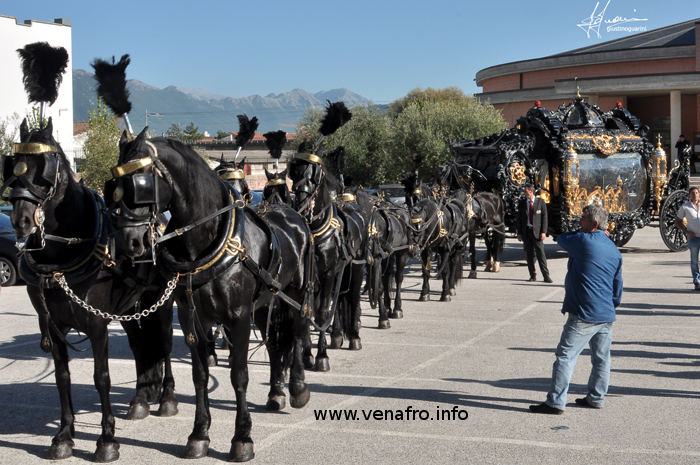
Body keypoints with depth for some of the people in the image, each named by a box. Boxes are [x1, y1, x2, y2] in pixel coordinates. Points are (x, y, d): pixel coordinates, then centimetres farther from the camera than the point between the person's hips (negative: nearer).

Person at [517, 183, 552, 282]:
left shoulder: (540, 202, 2)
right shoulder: (522, 203, 8)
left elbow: (544, 217, 1)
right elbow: (519, 218, 10)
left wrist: (543, 232, -7)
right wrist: (519, 233, 4)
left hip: (537, 231, -3)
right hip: (526, 231, 3)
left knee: (541, 253, -7)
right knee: (529, 255, 3)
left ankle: (546, 276, -3)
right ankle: (533, 276, 11)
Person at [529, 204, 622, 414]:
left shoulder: (583, 240, -12)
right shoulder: (615, 251, 11)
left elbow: (561, 239, 9)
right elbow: (618, 289, 17)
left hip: (584, 315, -8)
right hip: (607, 316, 8)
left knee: (565, 356, -6)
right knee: (601, 358, 16)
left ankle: (556, 402, -7)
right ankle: (596, 398, 27)